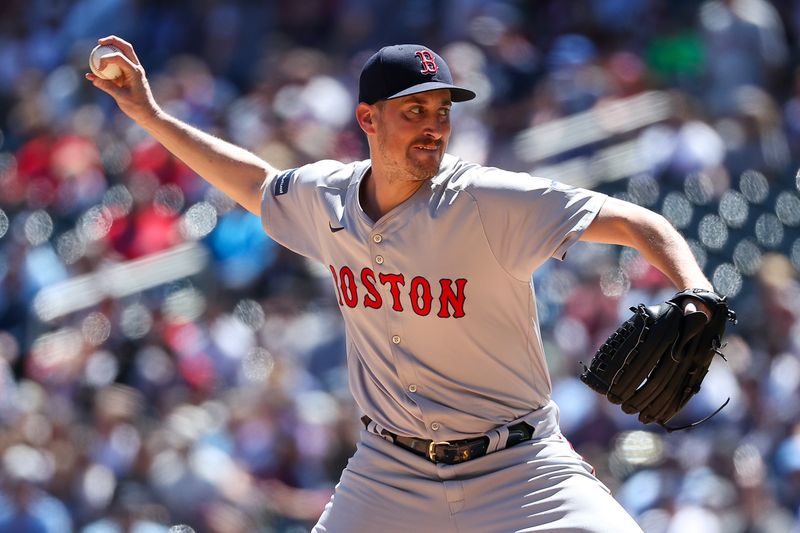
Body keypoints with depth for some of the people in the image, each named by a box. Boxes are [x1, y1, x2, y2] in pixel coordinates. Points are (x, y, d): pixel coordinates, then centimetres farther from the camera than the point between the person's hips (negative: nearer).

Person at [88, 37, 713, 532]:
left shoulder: (489, 202, -19)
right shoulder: (327, 198, -2)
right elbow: (258, 183, 21)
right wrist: (149, 113, 20)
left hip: (517, 469, -4)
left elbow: (637, 224, -23)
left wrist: (697, 299, -41)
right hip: (390, 471, 4)